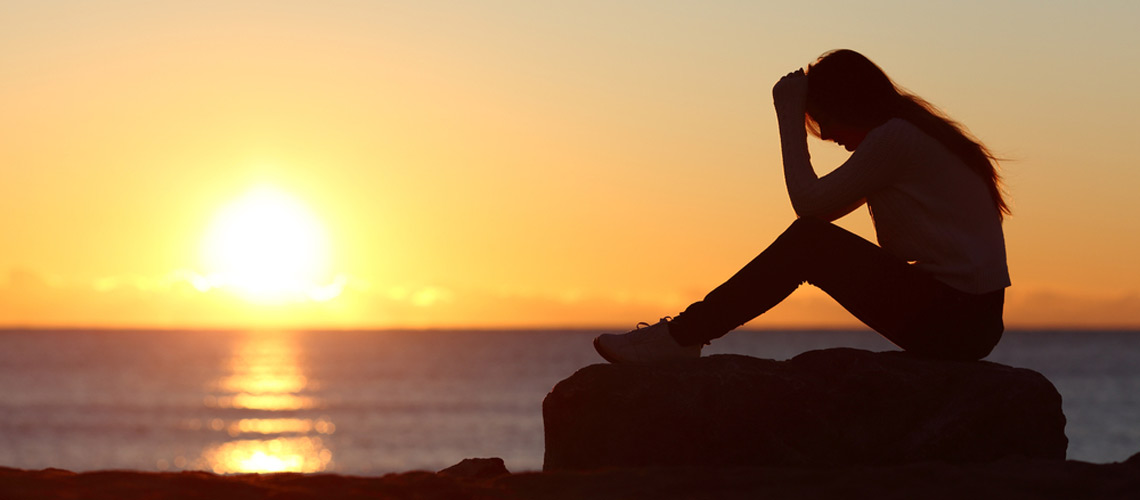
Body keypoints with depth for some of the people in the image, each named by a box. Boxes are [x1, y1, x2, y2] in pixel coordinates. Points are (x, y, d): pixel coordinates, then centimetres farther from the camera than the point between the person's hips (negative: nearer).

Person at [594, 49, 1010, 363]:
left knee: (808, 242, -12)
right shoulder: (920, 134, 21)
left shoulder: (894, 138, -11)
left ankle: (682, 338, -6)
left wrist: (790, 114, -2)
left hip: (953, 320, -10)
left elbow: (809, 202, -10)